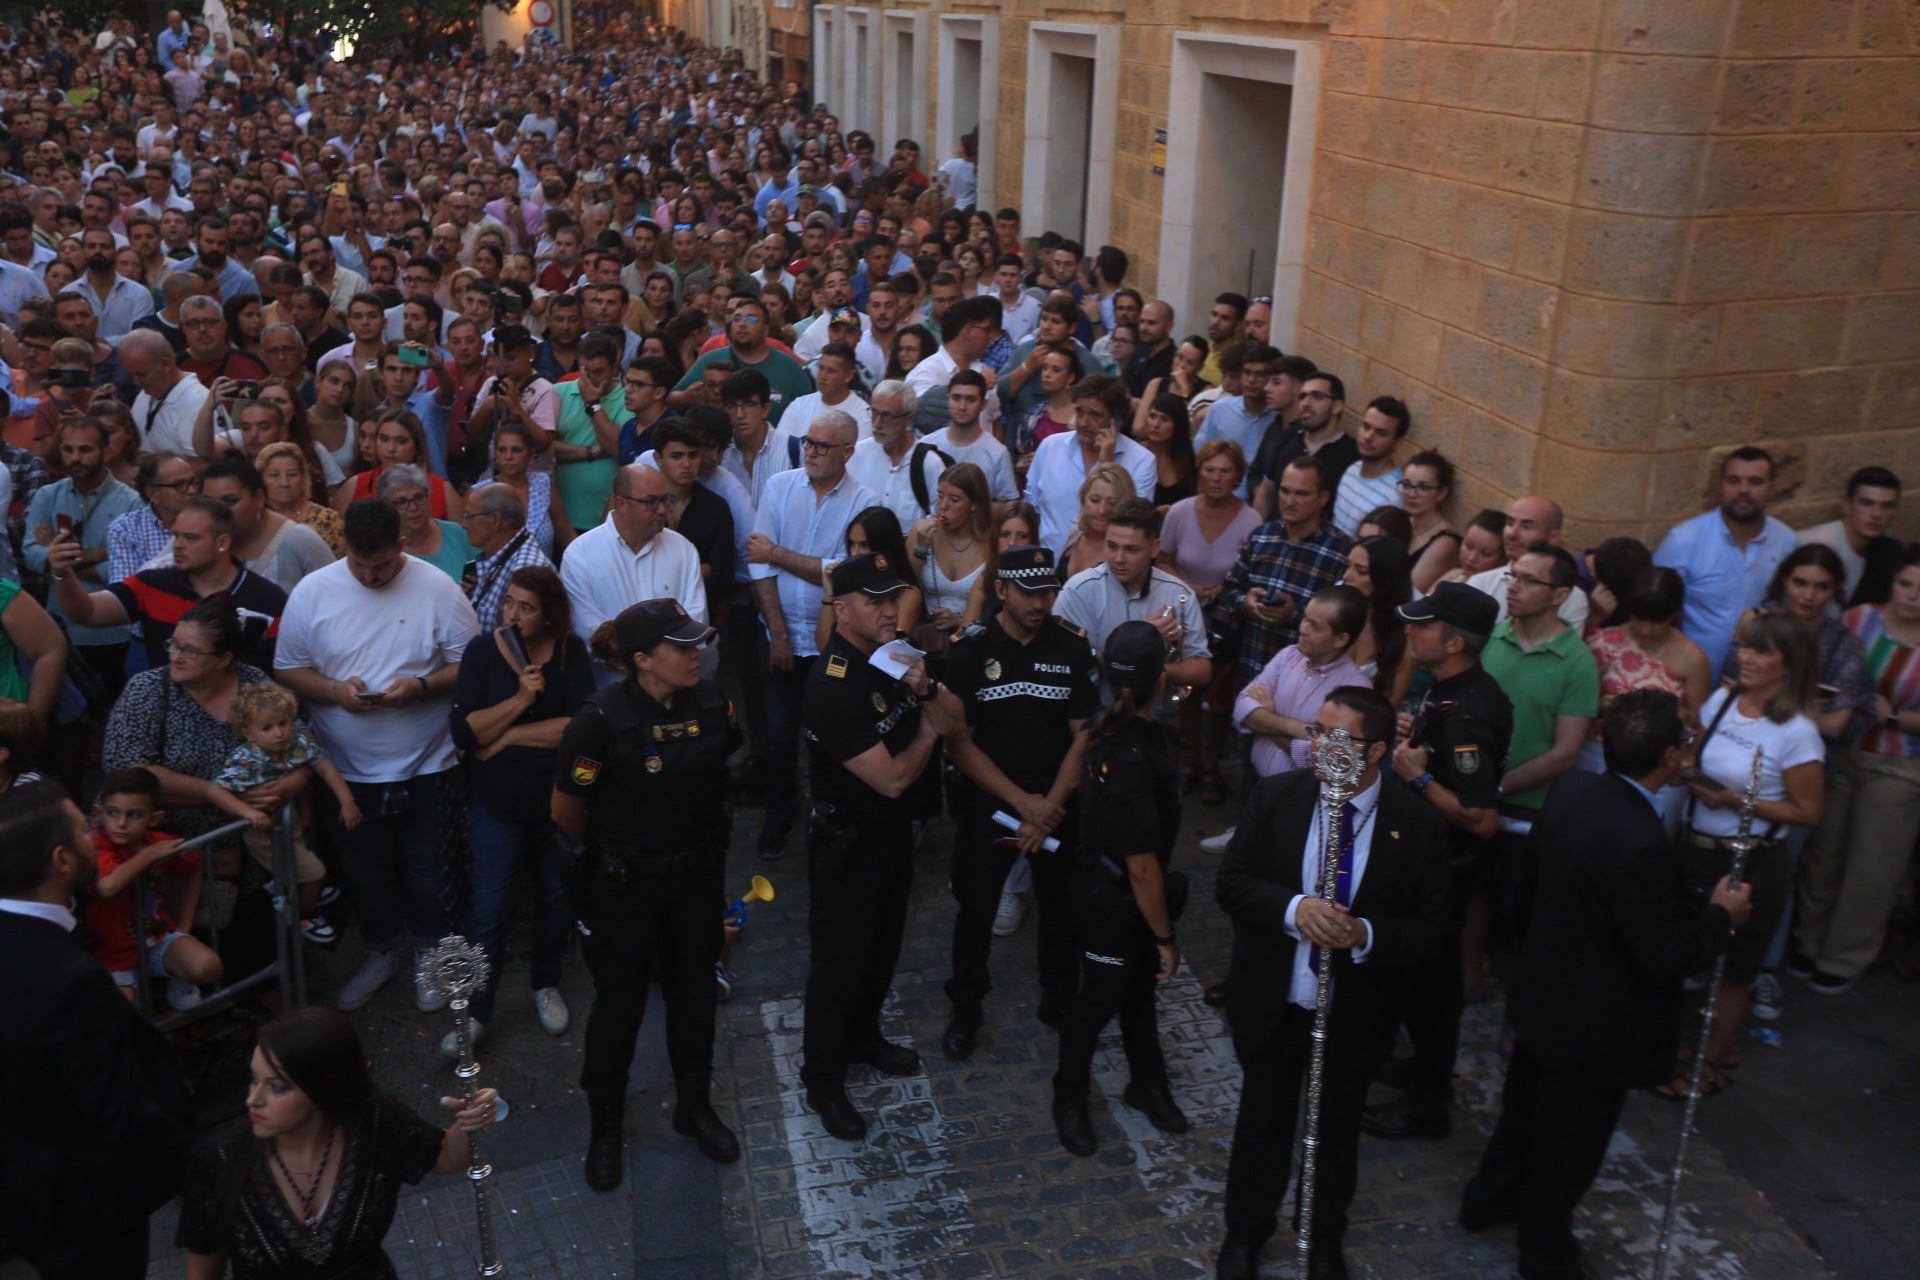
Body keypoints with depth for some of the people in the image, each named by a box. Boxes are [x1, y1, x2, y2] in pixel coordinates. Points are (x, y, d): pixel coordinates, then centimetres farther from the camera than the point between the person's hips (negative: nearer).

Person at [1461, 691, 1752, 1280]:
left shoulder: (1569, 791, -11)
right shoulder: (1642, 844, -36)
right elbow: (1668, 957, -28)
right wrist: (1721, 916, -10)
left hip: (1543, 995, 7)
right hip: (1598, 1025, -7)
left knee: (1525, 1104, 28)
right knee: (1571, 1139, 15)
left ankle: (1489, 1198, 49)